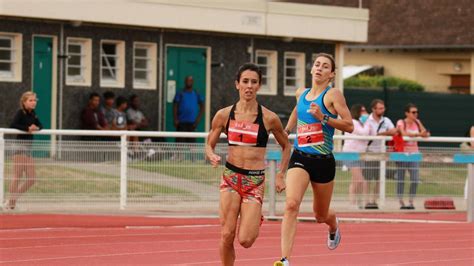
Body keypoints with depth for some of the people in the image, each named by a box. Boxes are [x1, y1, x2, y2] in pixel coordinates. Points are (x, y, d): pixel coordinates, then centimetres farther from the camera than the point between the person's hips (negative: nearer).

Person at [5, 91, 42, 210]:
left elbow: (40, 126, 11)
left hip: (28, 149, 8)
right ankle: (11, 202, 3)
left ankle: (13, 199, 17)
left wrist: (36, 128, -11)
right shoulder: (20, 113, -10)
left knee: (32, 179, 7)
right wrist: (27, 128, -27)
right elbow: (13, 125, -24)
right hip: (20, 147, -8)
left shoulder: (33, 114, 12)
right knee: (18, 176, -5)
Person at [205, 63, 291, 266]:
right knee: (226, 236, -8)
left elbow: (286, 146, 13)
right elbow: (209, 145, 11)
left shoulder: (269, 118, -2)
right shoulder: (224, 115, 2)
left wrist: (280, 176, 7)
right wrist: (212, 156, -12)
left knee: (245, 240, -10)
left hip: (255, 181, -1)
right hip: (231, 178, 1)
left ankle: (257, 220, 26)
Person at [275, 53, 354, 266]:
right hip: (300, 157, 3)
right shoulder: (301, 93, 9)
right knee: (291, 204, -23)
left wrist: (323, 117, -24)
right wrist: (287, 130, 34)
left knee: (320, 215, 14)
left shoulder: (333, 95, -7)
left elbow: (349, 126, -15)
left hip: (323, 160, -2)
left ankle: (333, 225, 55)